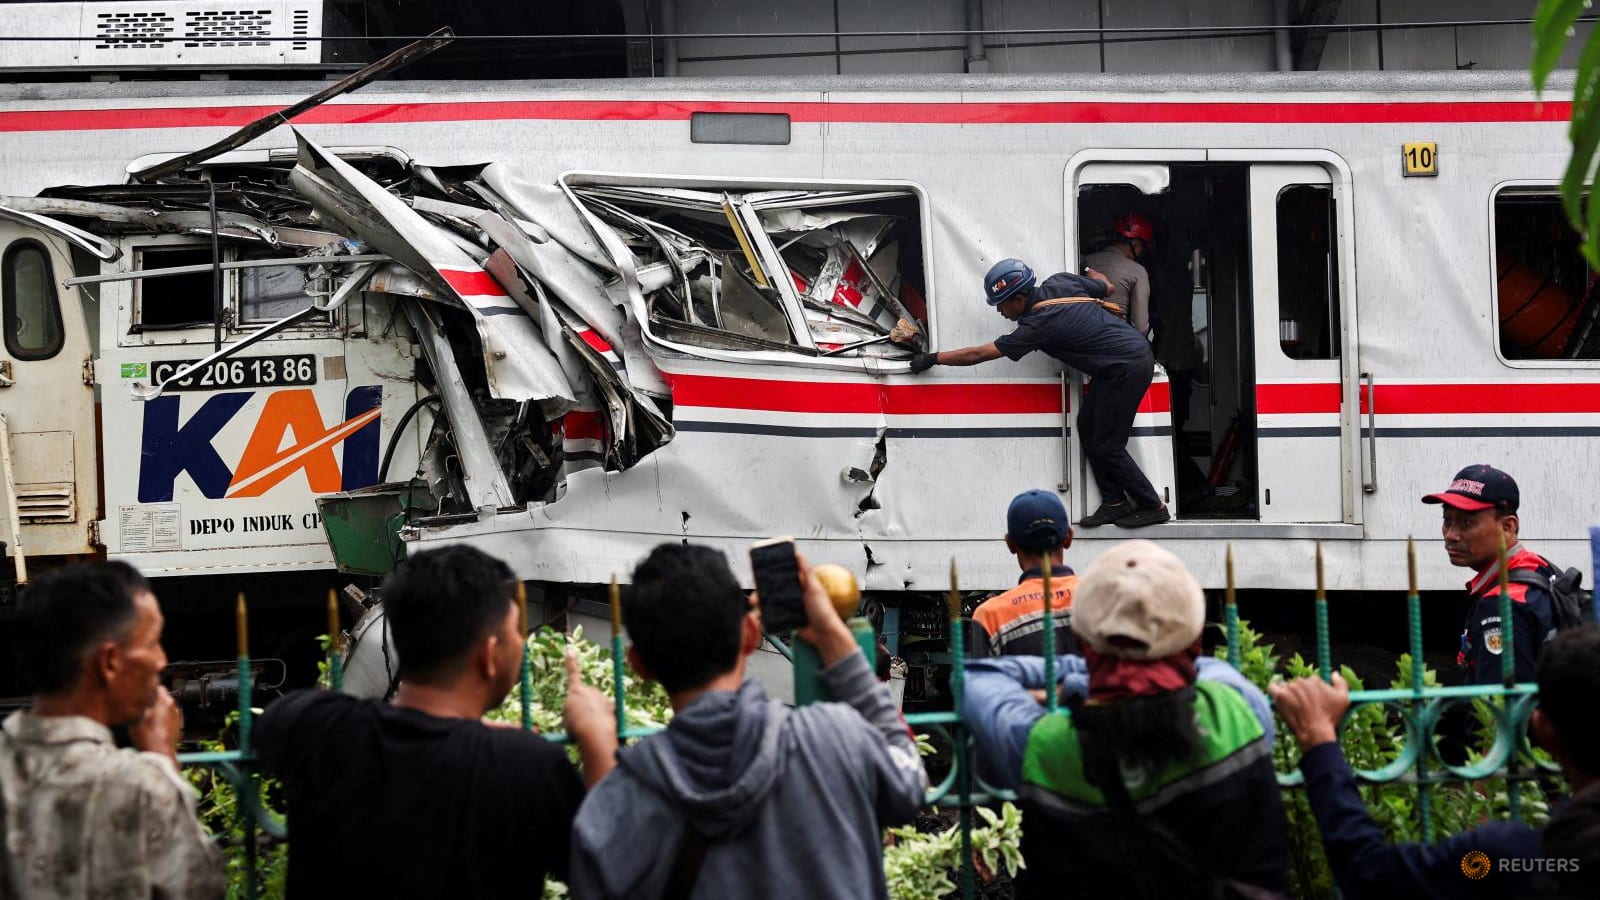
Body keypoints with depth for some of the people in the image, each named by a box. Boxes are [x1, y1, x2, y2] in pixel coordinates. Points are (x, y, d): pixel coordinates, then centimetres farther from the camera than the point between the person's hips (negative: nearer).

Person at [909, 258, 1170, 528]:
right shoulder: (1060, 282, -1)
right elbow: (1106, 286, 16)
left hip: (1127, 369, -10)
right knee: (1087, 426, 12)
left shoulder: (1039, 325, -22)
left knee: (1106, 447, -3)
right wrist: (1092, 272, 39)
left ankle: (1153, 508, 9)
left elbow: (980, 354, -17)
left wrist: (932, 359, -8)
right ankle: (1114, 501, 15)